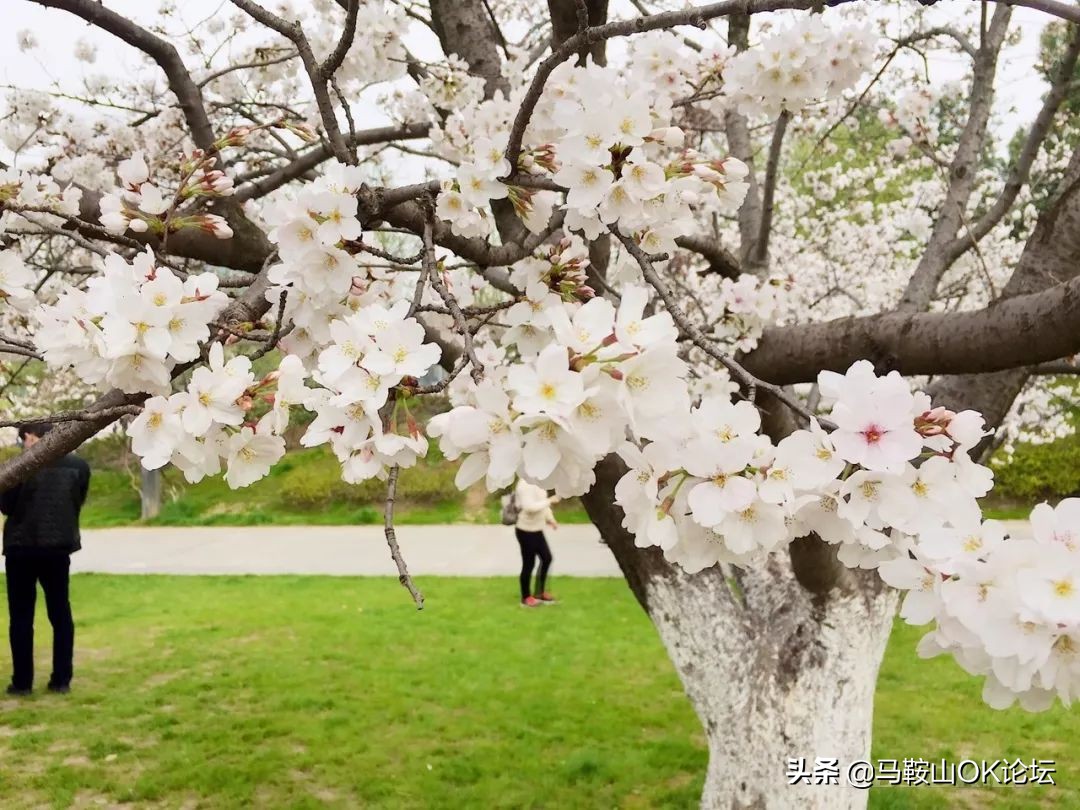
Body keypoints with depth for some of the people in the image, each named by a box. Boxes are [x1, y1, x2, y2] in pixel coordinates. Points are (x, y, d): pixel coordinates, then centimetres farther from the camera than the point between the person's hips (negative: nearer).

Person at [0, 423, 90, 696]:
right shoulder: (78, 466, 1)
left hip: (22, 546, -3)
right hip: (59, 546, 3)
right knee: (60, 613, 9)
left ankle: (22, 681, 7)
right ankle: (61, 679, 9)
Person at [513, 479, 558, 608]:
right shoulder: (526, 484, -24)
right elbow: (529, 507, -33)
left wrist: (550, 518, 3)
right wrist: (549, 501, -25)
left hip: (536, 530, 10)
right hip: (526, 531, -10)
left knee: (546, 558, 17)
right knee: (528, 564, 3)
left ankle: (540, 592, 32)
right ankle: (526, 598, 20)